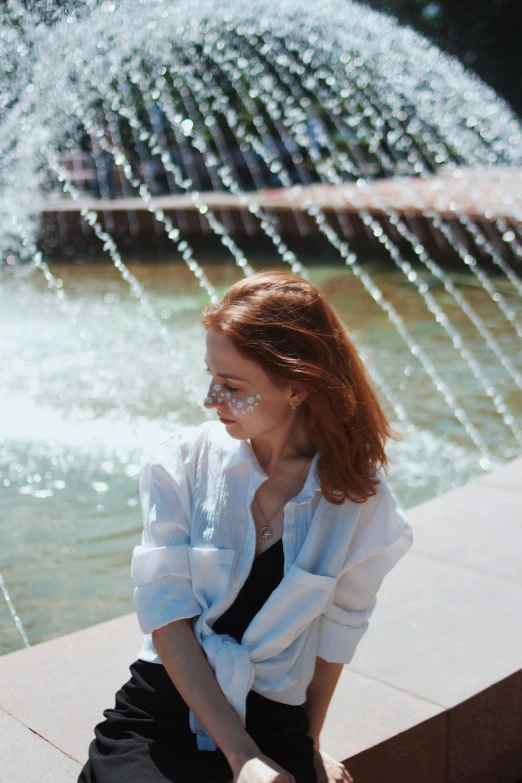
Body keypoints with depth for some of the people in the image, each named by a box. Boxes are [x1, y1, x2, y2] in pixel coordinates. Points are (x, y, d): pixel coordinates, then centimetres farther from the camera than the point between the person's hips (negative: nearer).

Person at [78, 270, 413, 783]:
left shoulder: (358, 498, -7)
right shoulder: (181, 464, -7)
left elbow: (338, 630, 4)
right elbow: (168, 617, -11)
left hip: (274, 722, 1)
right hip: (160, 711, -1)